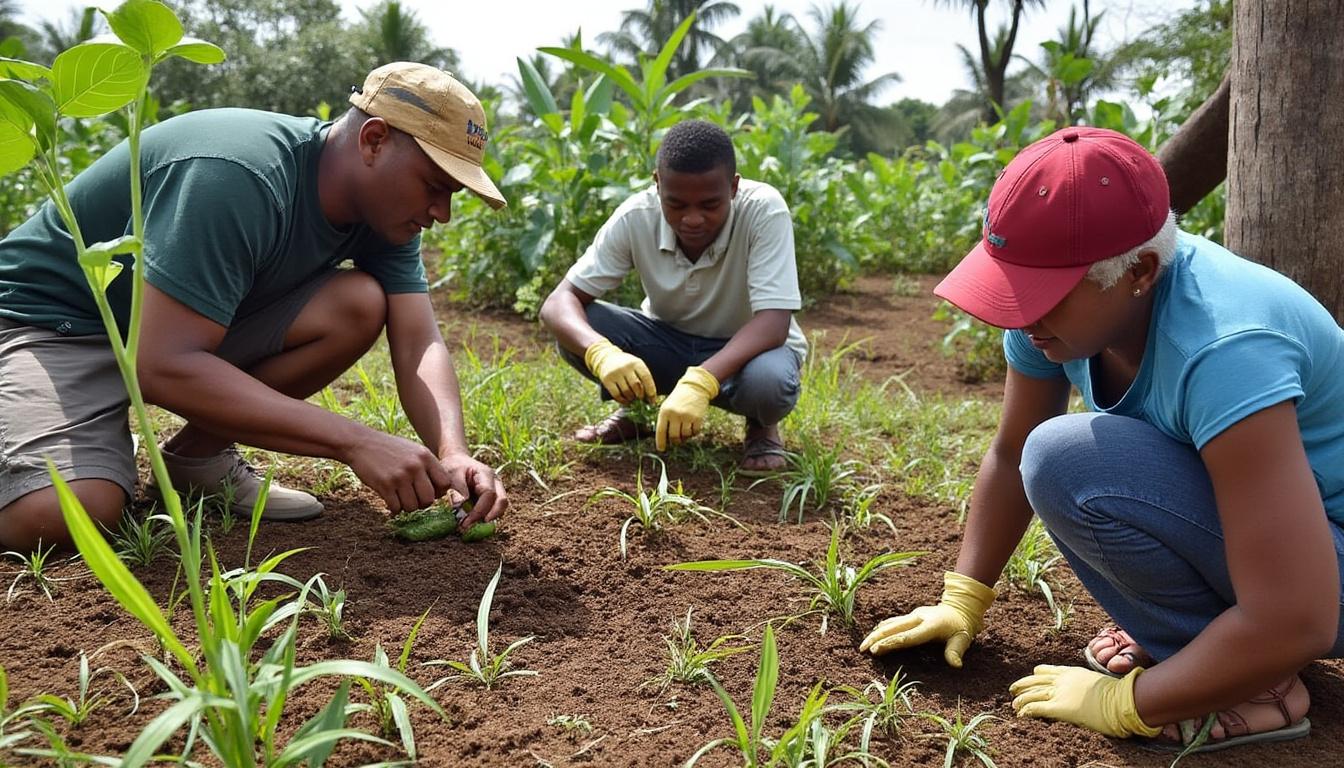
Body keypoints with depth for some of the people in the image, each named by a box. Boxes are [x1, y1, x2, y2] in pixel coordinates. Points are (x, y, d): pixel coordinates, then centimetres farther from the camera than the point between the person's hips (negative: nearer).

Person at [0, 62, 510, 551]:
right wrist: (355, 442, -41)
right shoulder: (237, 177, -32)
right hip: (55, 318, -7)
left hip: (203, 328, 7)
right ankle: (99, 448, 4)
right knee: (59, 516, -32)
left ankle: (197, 458, -1)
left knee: (361, 305, -16)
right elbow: (165, 366, -37)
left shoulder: (384, 207, -8)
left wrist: (452, 454, -32)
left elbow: (419, 345, -12)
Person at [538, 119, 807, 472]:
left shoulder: (764, 209, -27)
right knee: (575, 329, -24)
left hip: (746, 349, -2)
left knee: (770, 381, -38)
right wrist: (601, 352, -44)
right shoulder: (636, 217, -20)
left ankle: (762, 427, 0)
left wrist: (702, 381, -50)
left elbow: (773, 323, -34)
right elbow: (558, 302, -22)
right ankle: (634, 409, 7)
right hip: (669, 344, 3)